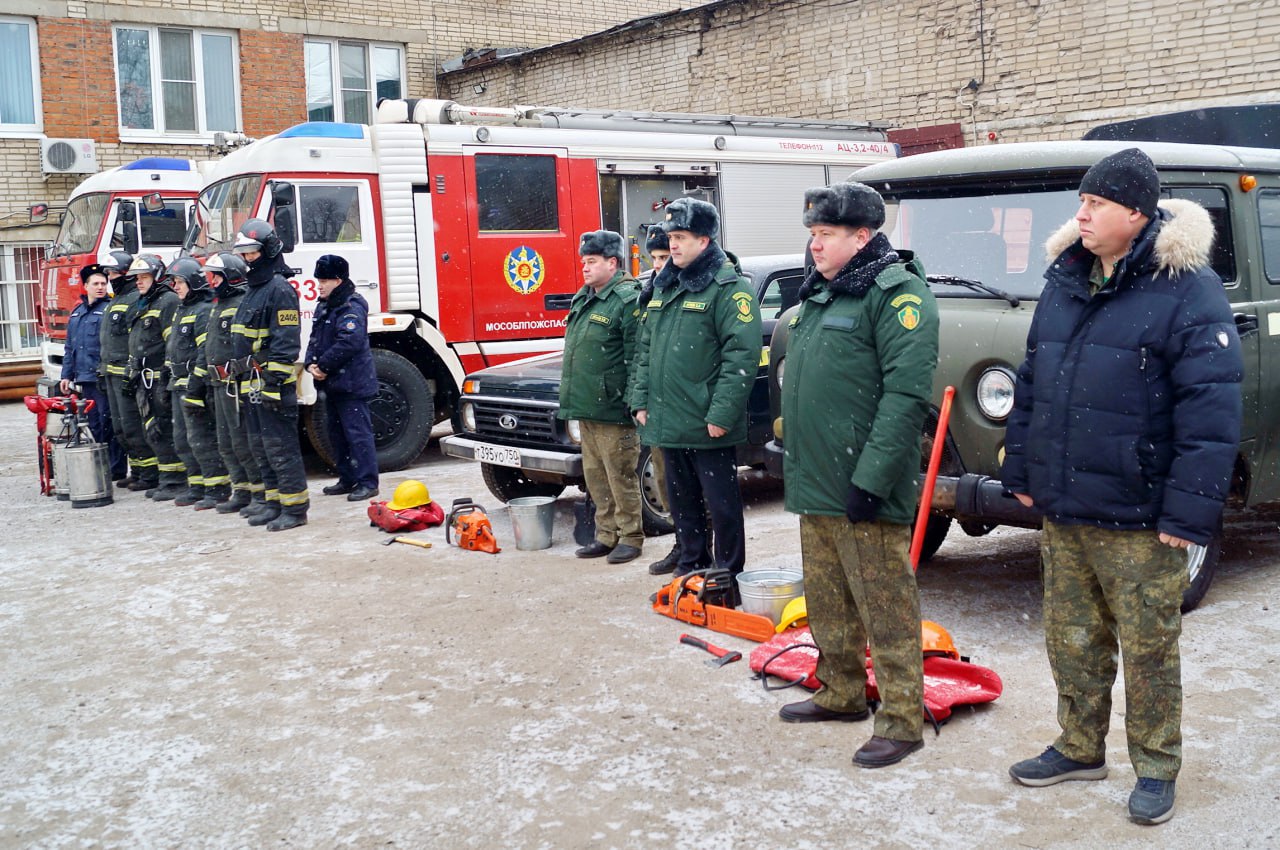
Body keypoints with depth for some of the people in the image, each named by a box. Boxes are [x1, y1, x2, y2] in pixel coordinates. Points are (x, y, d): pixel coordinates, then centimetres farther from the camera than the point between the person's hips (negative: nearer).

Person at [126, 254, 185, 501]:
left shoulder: (168, 301, -9)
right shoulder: (139, 306, 22)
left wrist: (172, 377, -22)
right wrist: (134, 374, 24)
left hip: (161, 378, -10)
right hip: (145, 380, 10)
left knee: (164, 431, -9)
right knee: (151, 432, 12)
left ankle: (175, 482, -4)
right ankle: (166, 480, 18)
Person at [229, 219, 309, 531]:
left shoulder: (279, 289, -12)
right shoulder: (254, 290, 19)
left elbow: (286, 341, -19)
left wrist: (274, 382, -23)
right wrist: (243, 377, 23)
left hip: (272, 384, -10)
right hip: (253, 385, 10)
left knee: (280, 446, -7)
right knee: (261, 447, 14)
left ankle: (295, 508, -3)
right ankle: (275, 501, 23)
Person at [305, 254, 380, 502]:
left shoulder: (352, 306, -14)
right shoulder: (323, 306, 15)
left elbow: (350, 342, -24)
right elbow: (315, 338, 17)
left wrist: (324, 365, -18)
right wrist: (311, 364, -2)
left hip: (352, 383, -10)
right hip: (332, 383, 10)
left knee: (357, 432, -8)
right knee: (337, 433, 16)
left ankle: (367, 482, -4)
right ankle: (348, 479, 26)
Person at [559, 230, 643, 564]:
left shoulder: (627, 299, -13)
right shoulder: (583, 299, 16)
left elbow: (636, 357, -18)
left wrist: (630, 401, -21)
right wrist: (571, 396, 21)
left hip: (612, 411, -9)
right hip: (585, 408, 9)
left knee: (621, 476, 0)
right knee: (595, 476, 15)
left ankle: (630, 537, 10)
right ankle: (606, 535, 25)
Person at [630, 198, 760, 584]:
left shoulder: (730, 287, -11)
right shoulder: (664, 288, 14)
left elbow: (742, 356, -18)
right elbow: (645, 349, 19)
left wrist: (722, 413, -22)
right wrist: (641, 400, 11)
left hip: (708, 426, -7)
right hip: (668, 423, 8)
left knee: (722, 505, 3)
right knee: (682, 503, 17)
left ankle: (728, 579, 13)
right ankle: (690, 568, 30)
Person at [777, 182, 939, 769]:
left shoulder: (897, 292, -13)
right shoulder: (819, 293, 17)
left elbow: (907, 395, -22)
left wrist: (871, 479, -25)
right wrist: (795, 458, 21)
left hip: (865, 493, -9)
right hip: (815, 485, 10)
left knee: (886, 608, -1)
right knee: (827, 603, 19)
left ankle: (903, 719, 8)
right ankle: (841, 693, 34)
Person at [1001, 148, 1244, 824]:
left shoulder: (1187, 291, -12)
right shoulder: (1064, 282, 10)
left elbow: (1211, 412, -16)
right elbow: (1030, 384, 16)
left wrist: (1189, 512, -20)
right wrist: (1021, 472, 14)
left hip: (1138, 521, -6)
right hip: (1062, 511, 6)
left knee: (1148, 648, 7)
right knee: (1072, 641, 16)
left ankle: (1156, 769, 23)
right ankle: (1080, 748, 33)